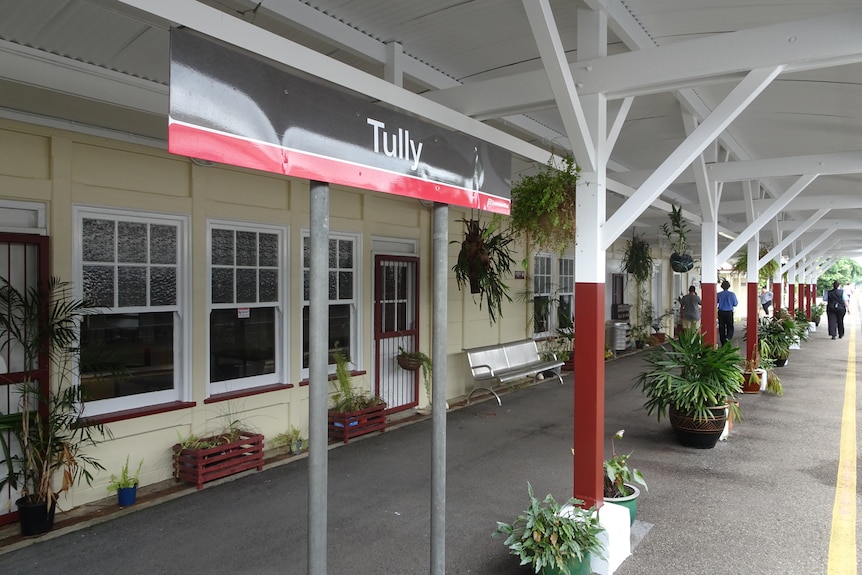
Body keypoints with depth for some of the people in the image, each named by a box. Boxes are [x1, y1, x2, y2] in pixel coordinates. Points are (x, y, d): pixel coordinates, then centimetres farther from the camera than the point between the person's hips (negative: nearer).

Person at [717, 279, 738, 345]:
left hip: (721, 313, 1)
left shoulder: (719, 294, -6)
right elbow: (735, 304, -1)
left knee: (721, 327, 8)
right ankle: (728, 337, -17)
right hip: (729, 313, -1)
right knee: (730, 326, 11)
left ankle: (723, 343, 11)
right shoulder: (732, 294, -8)